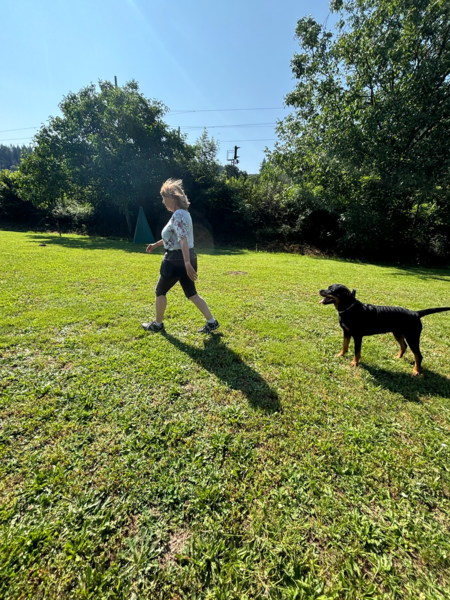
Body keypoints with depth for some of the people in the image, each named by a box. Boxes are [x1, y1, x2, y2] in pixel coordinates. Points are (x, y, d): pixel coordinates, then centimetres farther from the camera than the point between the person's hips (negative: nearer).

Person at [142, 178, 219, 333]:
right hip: (185, 258, 9)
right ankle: (211, 322, 12)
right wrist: (156, 244, 32)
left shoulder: (177, 216, -16)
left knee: (160, 291, 10)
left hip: (177, 260, -9)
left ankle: (158, 324, 25)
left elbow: (183, 241, -28)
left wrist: (188, 264, -35)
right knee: (192, 294, 13)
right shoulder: (183, 213, 15)